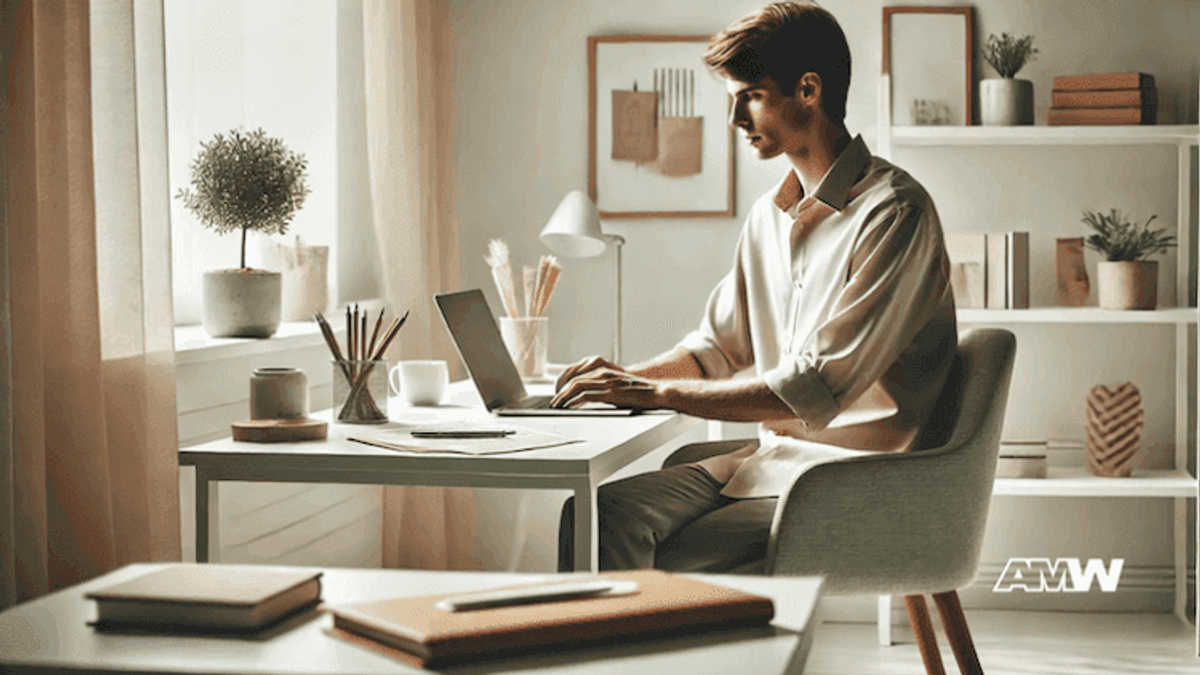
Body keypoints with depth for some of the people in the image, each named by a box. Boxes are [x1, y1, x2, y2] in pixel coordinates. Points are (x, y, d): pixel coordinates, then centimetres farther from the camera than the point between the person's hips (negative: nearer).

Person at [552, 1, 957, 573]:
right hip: (770, 458, 7)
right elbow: (719, 347, 23)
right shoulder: (769, 215, 13)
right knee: (596, 515, -15)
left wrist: (657, 391, -17)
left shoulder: (893, 213, -14)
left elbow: (817, 388, -20)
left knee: (674, 564, -25)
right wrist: (628, 376, 3)